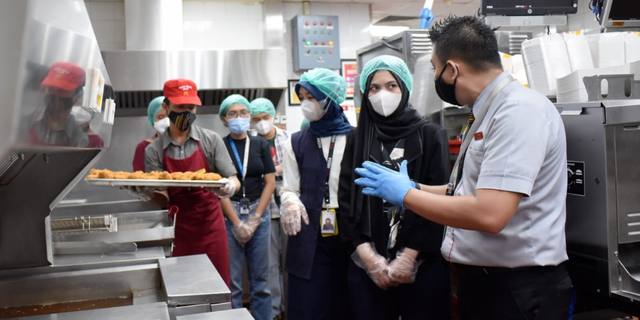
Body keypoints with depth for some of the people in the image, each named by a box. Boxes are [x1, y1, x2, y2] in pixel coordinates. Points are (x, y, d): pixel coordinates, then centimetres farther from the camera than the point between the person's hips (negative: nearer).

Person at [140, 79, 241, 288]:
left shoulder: (210, 140, 0)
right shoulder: (154, 151, 2)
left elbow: (233, 180, -3)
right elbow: (164, 200, -1)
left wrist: (229, 187, -25)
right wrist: (147, 194, -22)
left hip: (211, 227, -1)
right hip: (178, 231, 1)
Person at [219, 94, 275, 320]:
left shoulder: (261, 144, 8)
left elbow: (270, 182, 4)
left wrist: (255, 218, -5)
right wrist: (237, 222, -10)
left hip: (259, 213, 2)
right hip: (229, 214, -2)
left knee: (260, 279, 6)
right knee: (231, 280, -1)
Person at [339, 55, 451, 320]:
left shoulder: (431, 136, 2)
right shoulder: (357, 141, 9)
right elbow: (347, 199, 3)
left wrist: (408, 257, -12)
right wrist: (368, 256, -8)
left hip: (423, 266, -1)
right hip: (367, 267, 2)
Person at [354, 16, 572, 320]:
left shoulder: (520, 110, -20)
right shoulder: (488, 112, 10)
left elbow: (489, 214, -28)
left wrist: (405, 194, -17)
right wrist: (416, 188, 12)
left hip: (518, 291, -9)